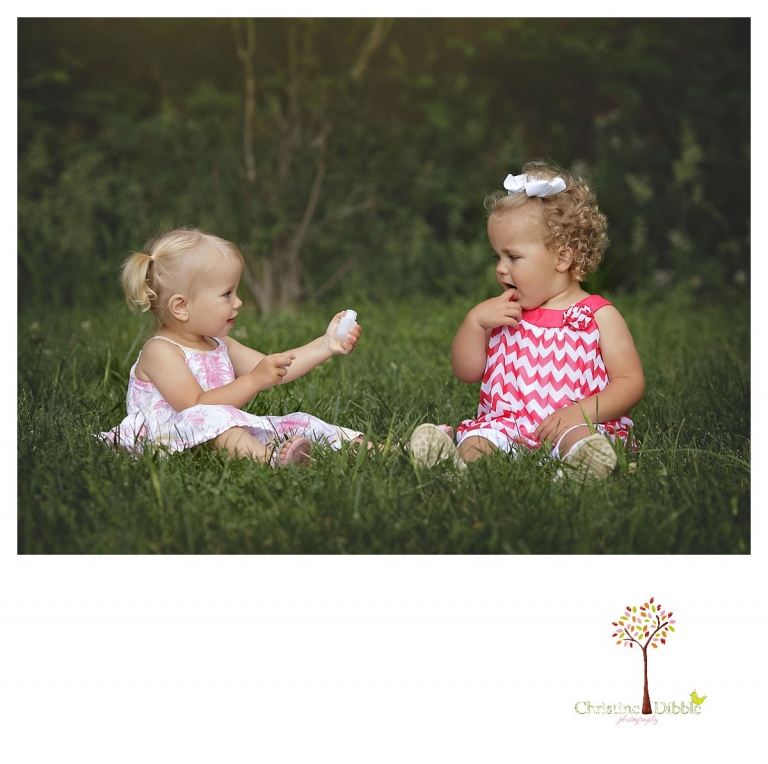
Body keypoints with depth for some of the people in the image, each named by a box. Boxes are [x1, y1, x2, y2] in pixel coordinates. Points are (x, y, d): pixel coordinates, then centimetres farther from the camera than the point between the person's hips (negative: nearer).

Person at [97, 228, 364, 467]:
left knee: (295, 423, 0)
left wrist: (326, 345, 11)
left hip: (226, 435, 9)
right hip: (169, 439, -9)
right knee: (209, 416, -38)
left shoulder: (219, 346, 17)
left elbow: (274, 371, 18)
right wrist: (254, 381, -28)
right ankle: (268, 457, -58)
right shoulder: (160, 352, -12)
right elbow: (195, 407, -24)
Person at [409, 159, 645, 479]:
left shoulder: (599, 316, 3)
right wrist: (475, 320, 0)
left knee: (580, 438, -38)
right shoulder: (502, 313, 18)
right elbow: (466, 371, 17)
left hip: (565, 426, -3)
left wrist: (581, 411, -20)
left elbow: (631, 382, -3)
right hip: (505, 425, 4)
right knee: (475, 440, -30)